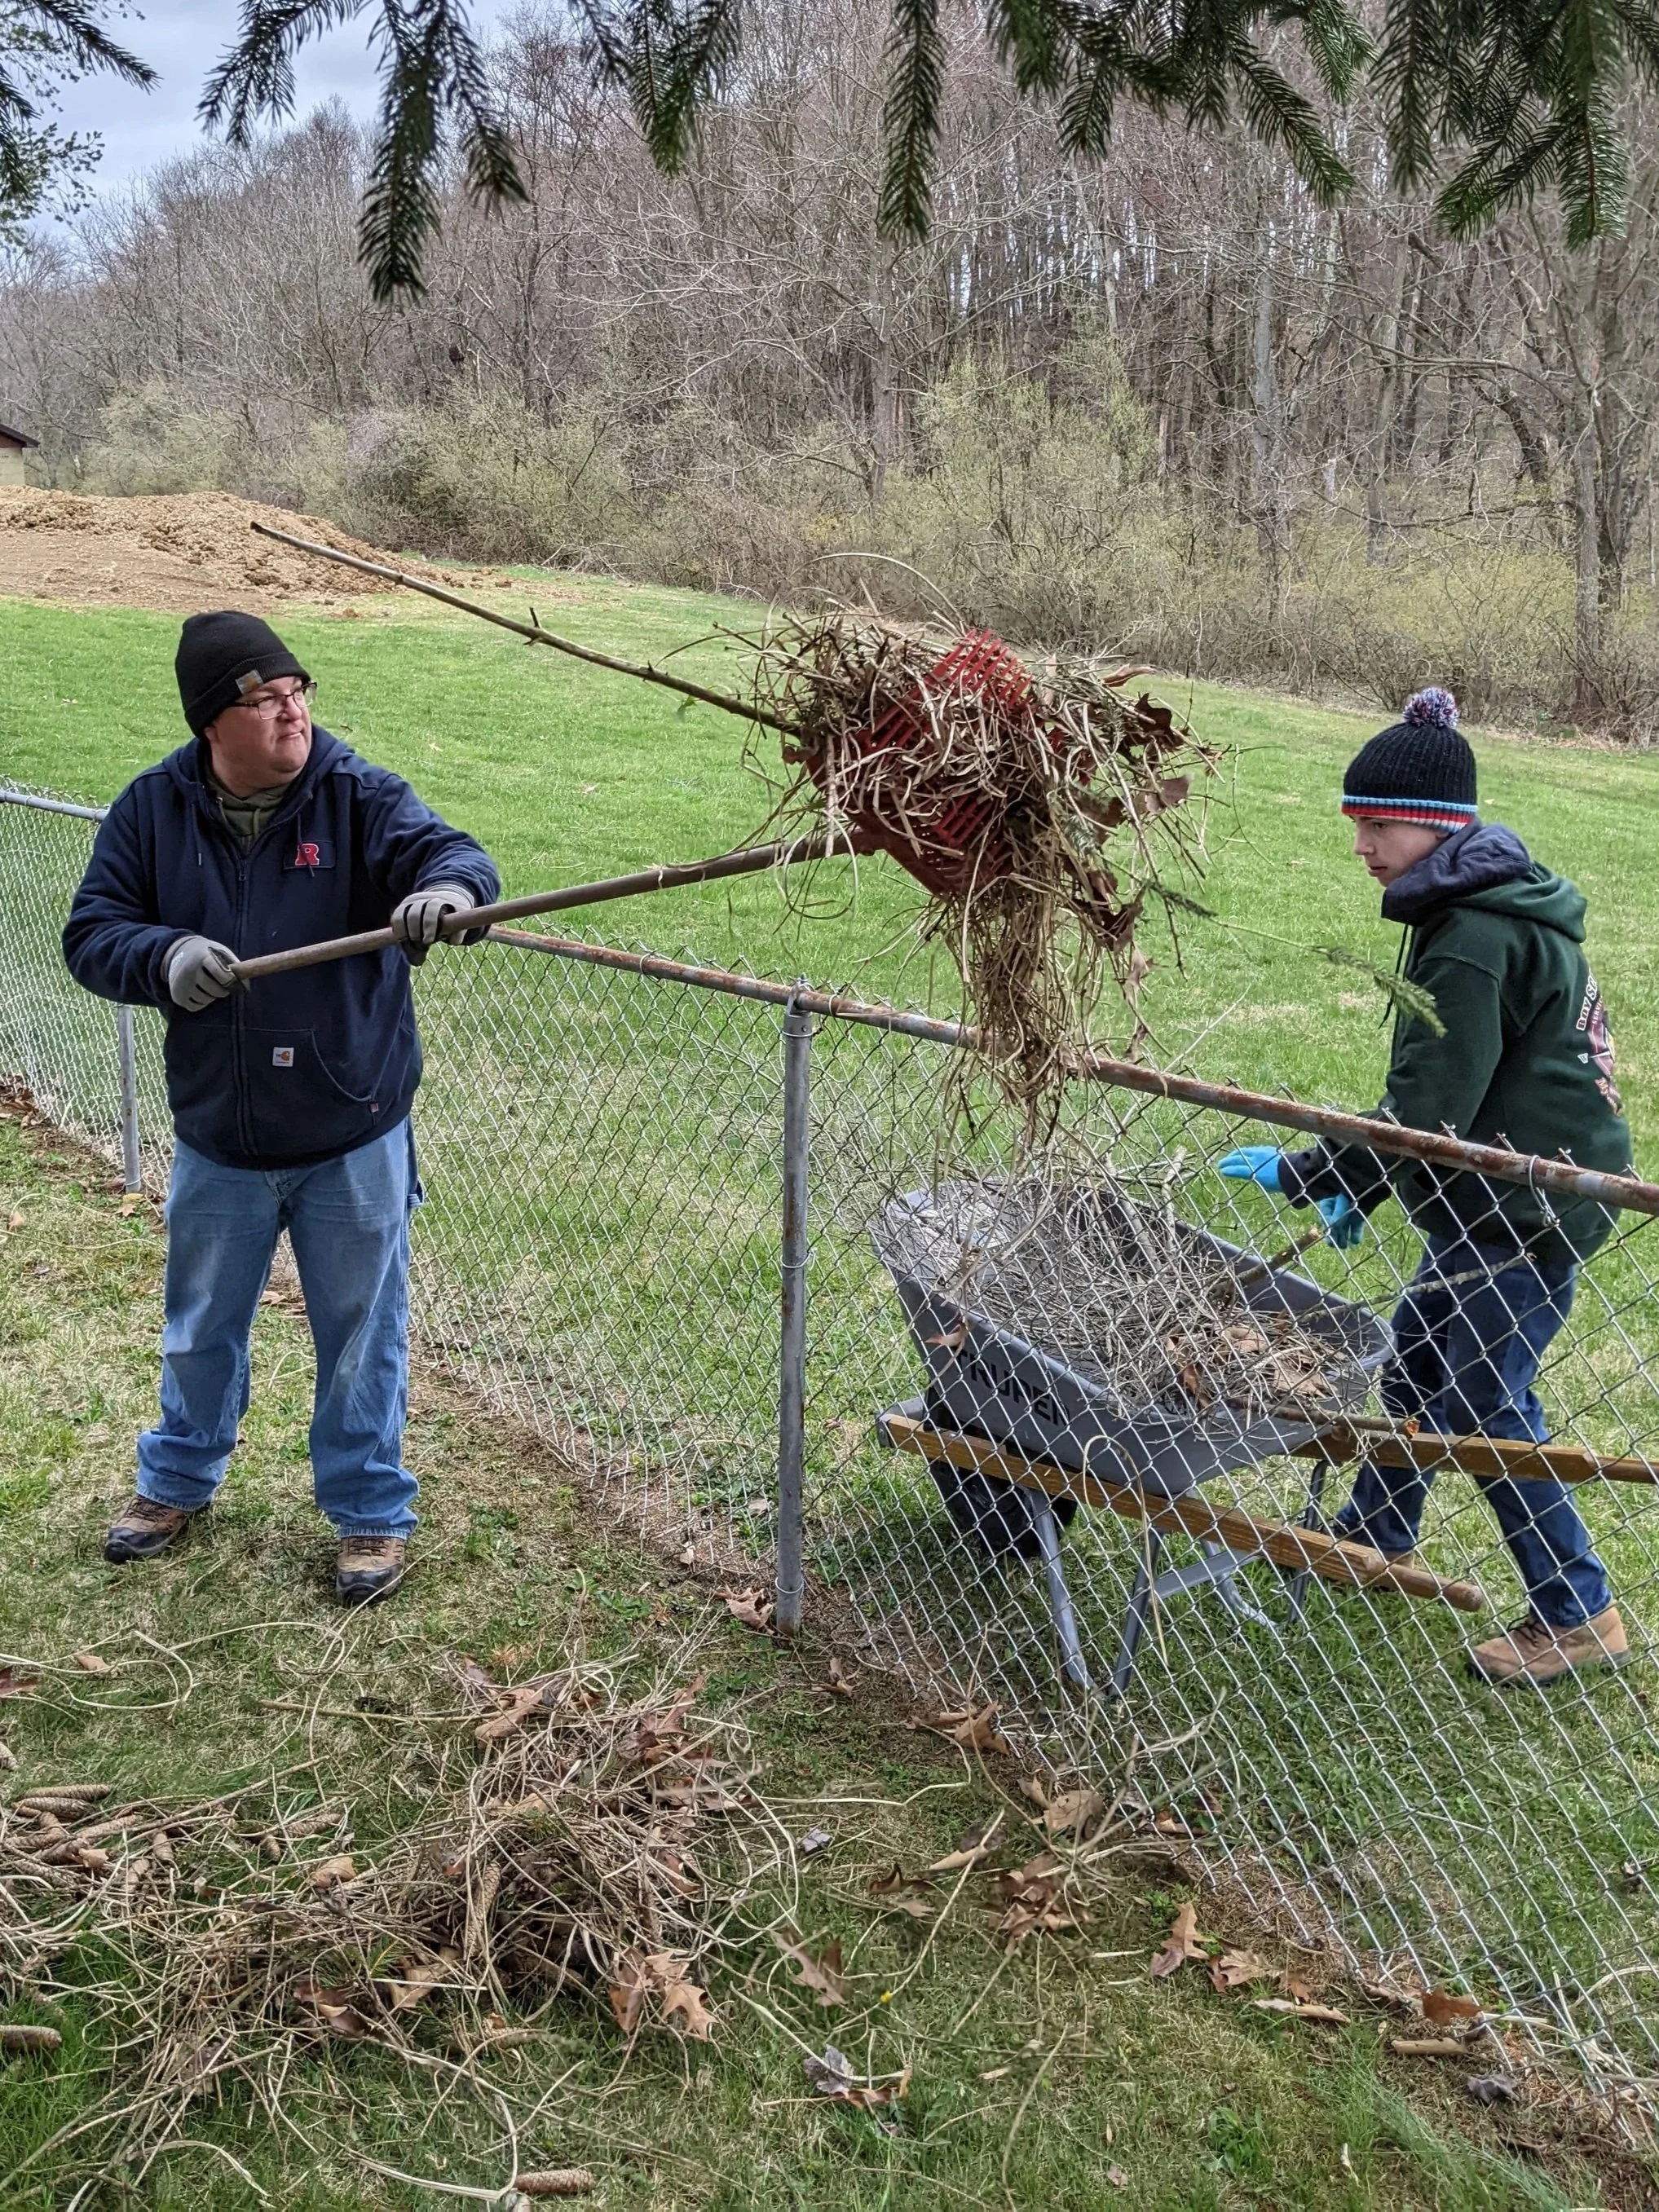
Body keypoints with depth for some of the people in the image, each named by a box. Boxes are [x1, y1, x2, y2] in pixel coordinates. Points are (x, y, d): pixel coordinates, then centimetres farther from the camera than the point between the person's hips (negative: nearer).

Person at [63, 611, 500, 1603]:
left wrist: (447, 886, -50)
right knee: (201, 1327, 22)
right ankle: (179, 1480, 47)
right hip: (217, 1139, 3)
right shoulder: (155, 809, -5)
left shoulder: (359, 795, -12)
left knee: (361, 1332, 10)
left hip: (353, 1137, -2)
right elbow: (92, 933, -4)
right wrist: (165, 955, -26)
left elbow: (451, 853, -25)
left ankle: (371, 1512, 30)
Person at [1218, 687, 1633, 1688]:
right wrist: (1361, 1185, 16)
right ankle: (1377, 1532, 40)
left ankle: (1579, 1615, 14)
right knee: (1416, 1363, 20)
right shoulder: (1486, 906, 9)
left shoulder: (1477, 943, -24)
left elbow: (1427, 1114, -24)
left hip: (1526, 1211, -10)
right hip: (1492, 1199, 10)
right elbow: (1435, 1089, 15)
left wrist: (1301, 1175, -17)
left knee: (1485, 1402, -1)